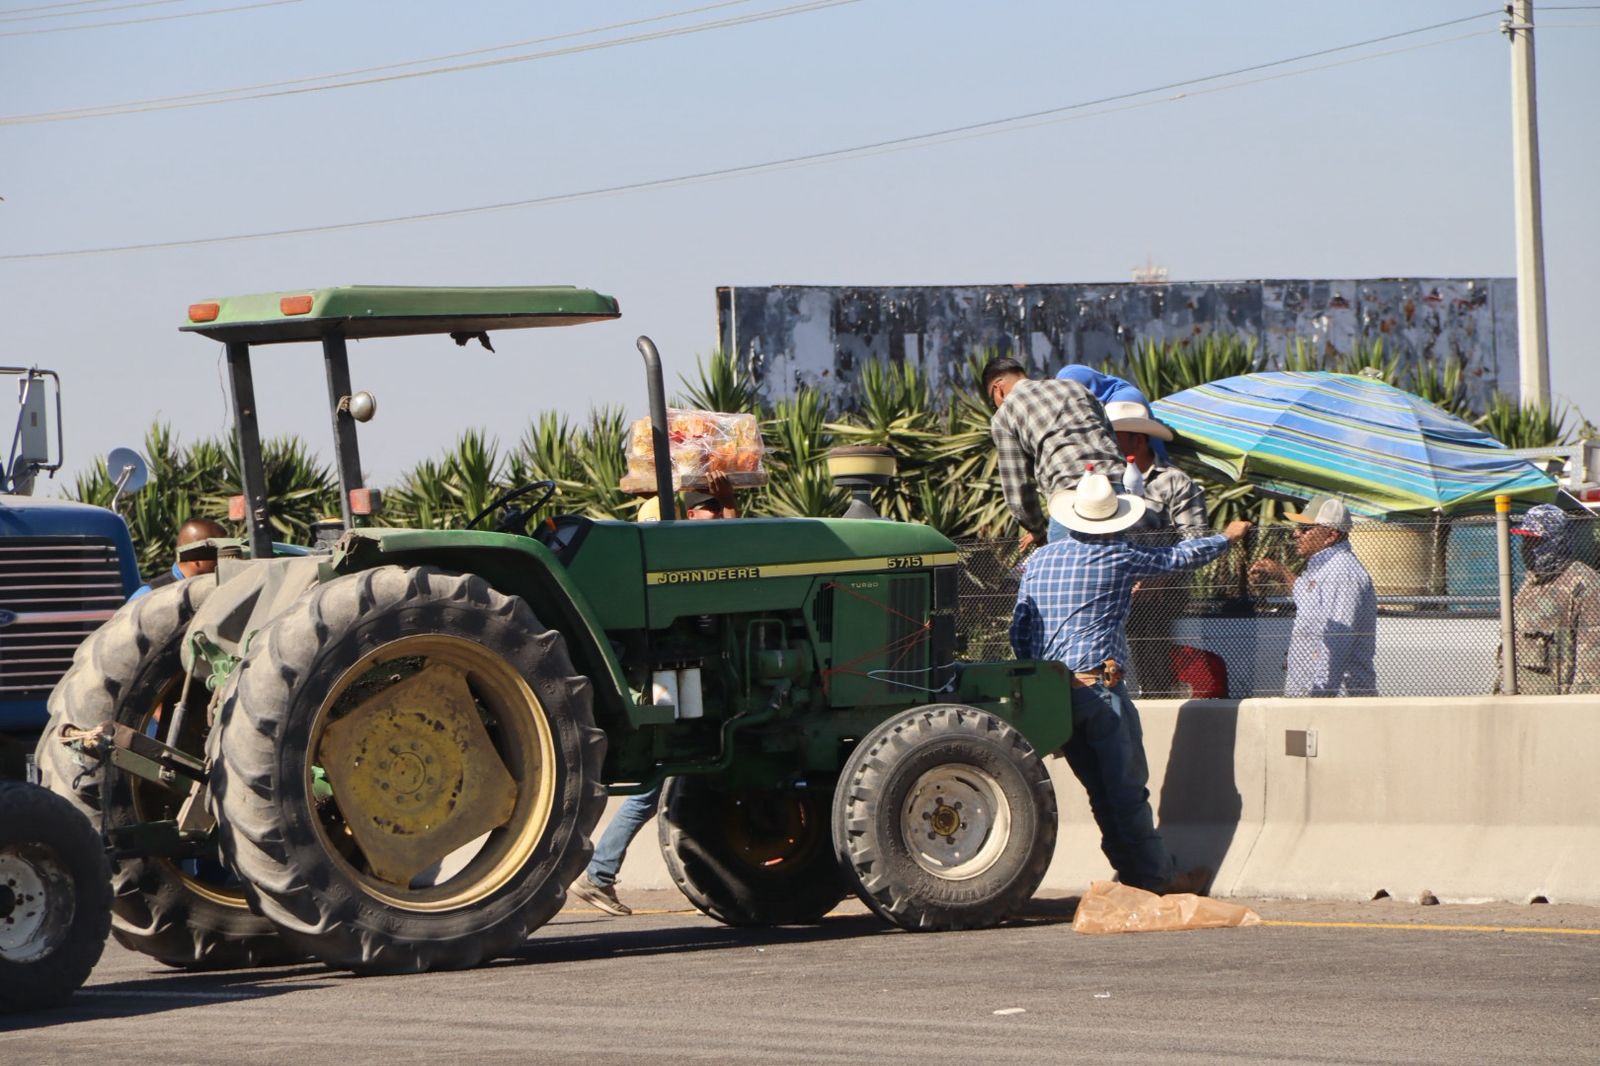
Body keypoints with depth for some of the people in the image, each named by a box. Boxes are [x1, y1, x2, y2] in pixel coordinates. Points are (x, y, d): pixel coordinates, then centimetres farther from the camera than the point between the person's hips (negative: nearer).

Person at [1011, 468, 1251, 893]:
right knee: (1127, 789, 0)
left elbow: (1019, 632, 10)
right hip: (1099, 687, -5)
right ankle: (1157, 876, 3)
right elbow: (1180, 556, 12)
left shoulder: (1039, 559, 10)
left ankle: (1134, 873, 13)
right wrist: (1227, 537, 29)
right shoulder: (1120, 556, -3)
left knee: (1101, 790, 10)